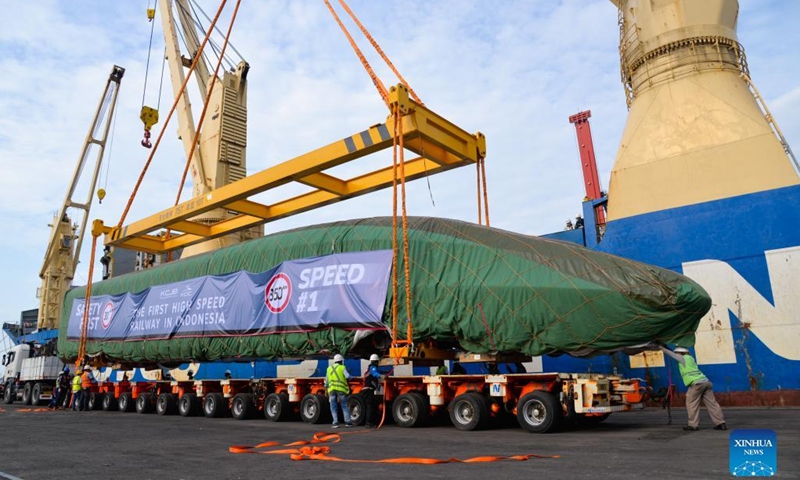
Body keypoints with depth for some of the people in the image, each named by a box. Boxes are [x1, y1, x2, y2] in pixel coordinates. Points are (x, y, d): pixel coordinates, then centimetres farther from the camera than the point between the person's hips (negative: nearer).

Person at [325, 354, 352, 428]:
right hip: (341, 389, -3)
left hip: (332, 389, 3)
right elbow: (348, 376, -12)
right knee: (344, 405, 7)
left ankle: (335, 422, 0)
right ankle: (347, 421, 7)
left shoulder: (329, 368, 14)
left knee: (333, 407, 7)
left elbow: (326, 381, 17)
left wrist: (326, 389, 25)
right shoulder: (342, 367, 1)